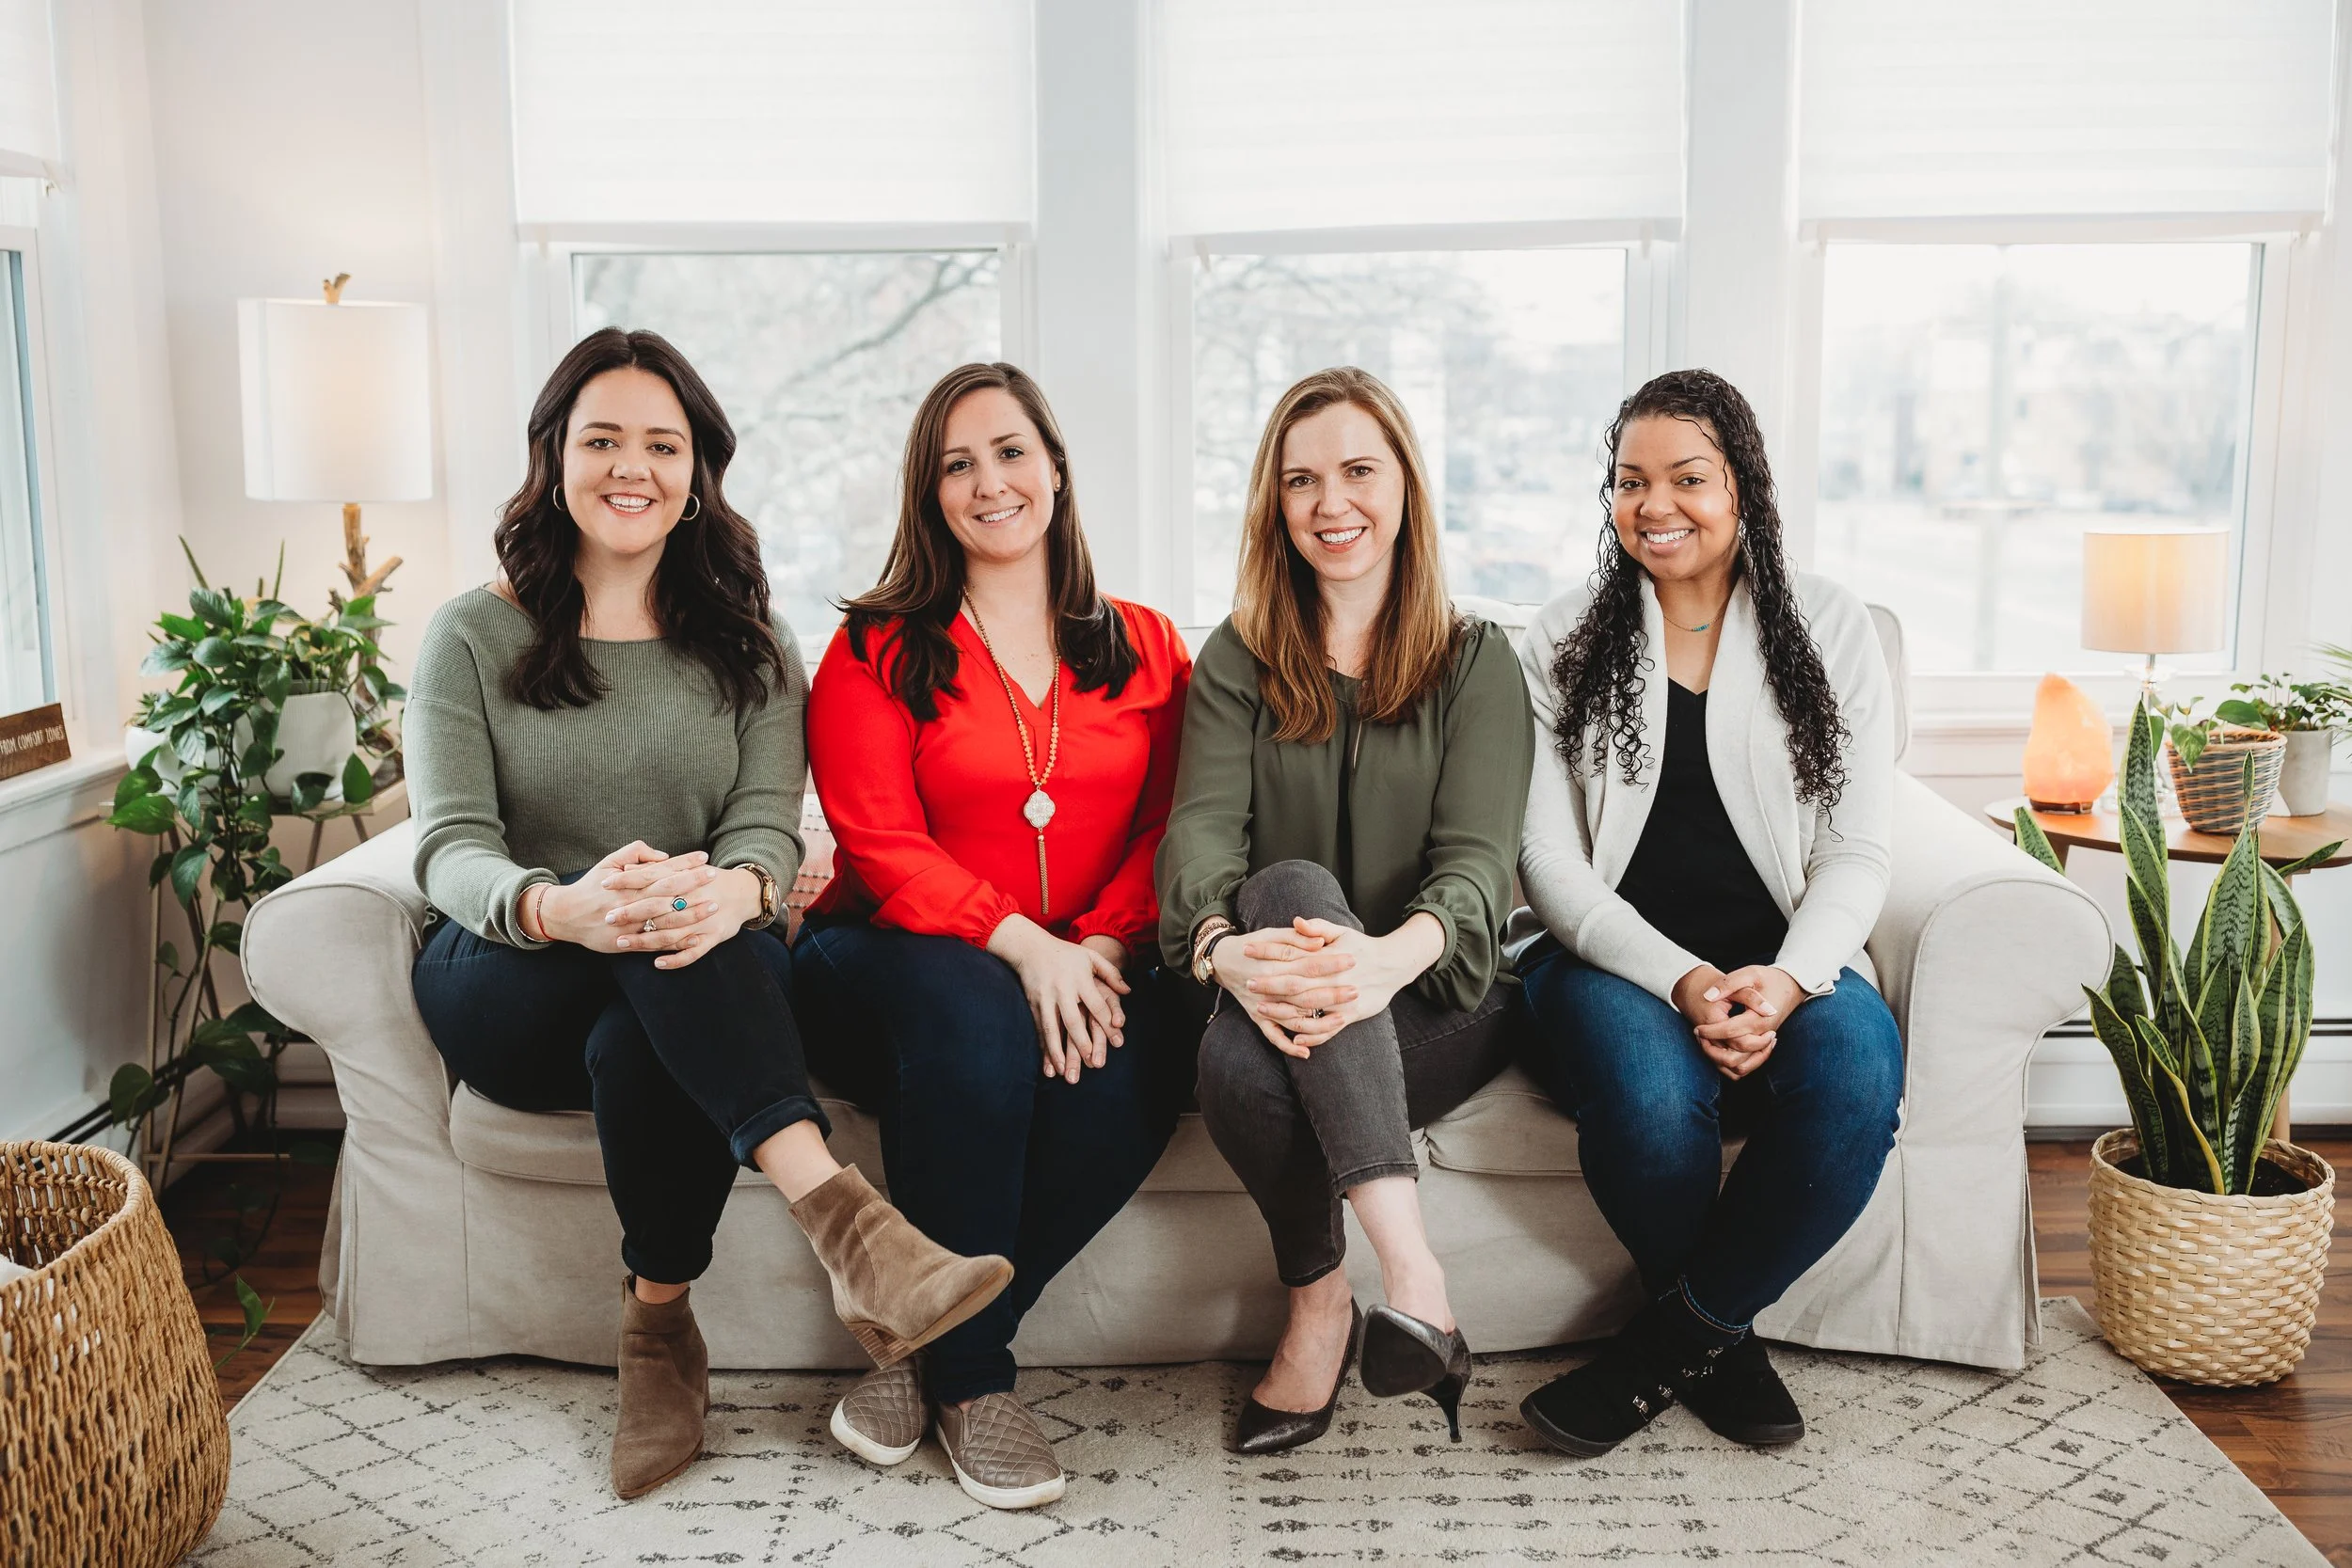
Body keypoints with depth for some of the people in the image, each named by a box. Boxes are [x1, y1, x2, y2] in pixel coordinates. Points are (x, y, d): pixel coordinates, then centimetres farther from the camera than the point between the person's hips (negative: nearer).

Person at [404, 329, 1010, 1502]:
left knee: (639, 1043, -37)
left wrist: (734, 890, -33)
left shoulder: (746, 647, 10)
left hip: (687, 998, 1)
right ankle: (838, 1218, -45)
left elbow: (769, 826, -5)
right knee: (647, 937, -36)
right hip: (509, 988, -1)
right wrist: (560, 908, -34)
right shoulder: (473, 637, 5)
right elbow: (450, 849, -8)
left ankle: (659, 1322, -18)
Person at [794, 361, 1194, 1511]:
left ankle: (931, 1351, -14)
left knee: (1138, 1069, -32)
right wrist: (1020, 946, -21)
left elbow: (1170, 828, 5)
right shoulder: (876, 651, 7)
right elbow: (880, 846, -5)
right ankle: (973, 1376, -18)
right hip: (904, 958, -2)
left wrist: (1098, 947, -15)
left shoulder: (1145, 648, 15)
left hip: (1090, 972, 2)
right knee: (973, 1019, -37)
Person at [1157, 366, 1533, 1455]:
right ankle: (1409, 1269, -31)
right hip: (1283, 997, 2)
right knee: (1297, 882, -35)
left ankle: (1320, 1304, -17)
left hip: (1437, 1003, -1)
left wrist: (1393, 955, -34)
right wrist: (1226, 948, -31)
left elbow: (1475, 860, -9)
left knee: (1242, 1059, -33)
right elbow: (1201, 829, -6)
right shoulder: (1238, 661, 11)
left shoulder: (1476, 663, 6)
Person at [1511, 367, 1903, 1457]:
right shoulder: (1563, 643, 6)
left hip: (1786, 967, 1)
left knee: (1856, 1069, -33)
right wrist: (1685, 983, -17)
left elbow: (1855, 853, 3)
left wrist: (1786, 982, -18)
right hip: (1615, 960, -1)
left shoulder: (1831, 631, 8)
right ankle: (1720, 1340, -2)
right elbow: (1552, 864, -1)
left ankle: (1671, 1341, -11)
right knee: (1650, 1089, -34)